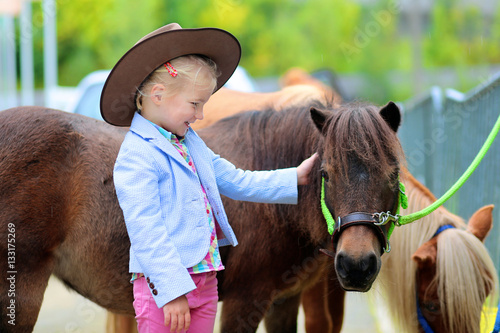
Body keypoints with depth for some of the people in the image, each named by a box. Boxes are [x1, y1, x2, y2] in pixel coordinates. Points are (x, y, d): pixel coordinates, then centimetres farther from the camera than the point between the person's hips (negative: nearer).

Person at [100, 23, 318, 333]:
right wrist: (172, 290, -24)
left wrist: (293, 179, 19)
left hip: (204, 280, 9)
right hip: (166, 285, -9)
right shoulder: (137, 156, -16)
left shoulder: (190, 142, 13)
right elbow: (146, 230, -21)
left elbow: (234, 181, 24)